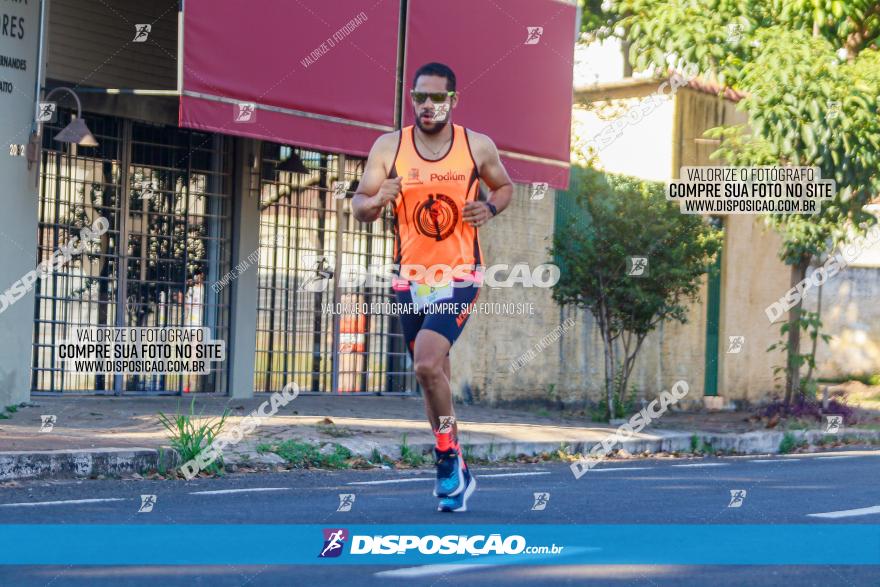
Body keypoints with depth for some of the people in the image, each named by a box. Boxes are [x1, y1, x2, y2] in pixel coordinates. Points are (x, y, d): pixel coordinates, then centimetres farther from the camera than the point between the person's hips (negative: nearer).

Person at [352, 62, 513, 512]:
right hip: (410, 278, 3)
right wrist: (376, 201, -24)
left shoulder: (478, 146, -2)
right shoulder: (388, 147, -2)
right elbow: (359, 206, -1)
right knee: (433, 374, 12)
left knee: (428, 364, -22)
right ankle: (456, 473, 26)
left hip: (460, 277, -3)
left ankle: (448, 455, -3)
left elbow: (505, 187, 15)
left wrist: (489, 208, -7)